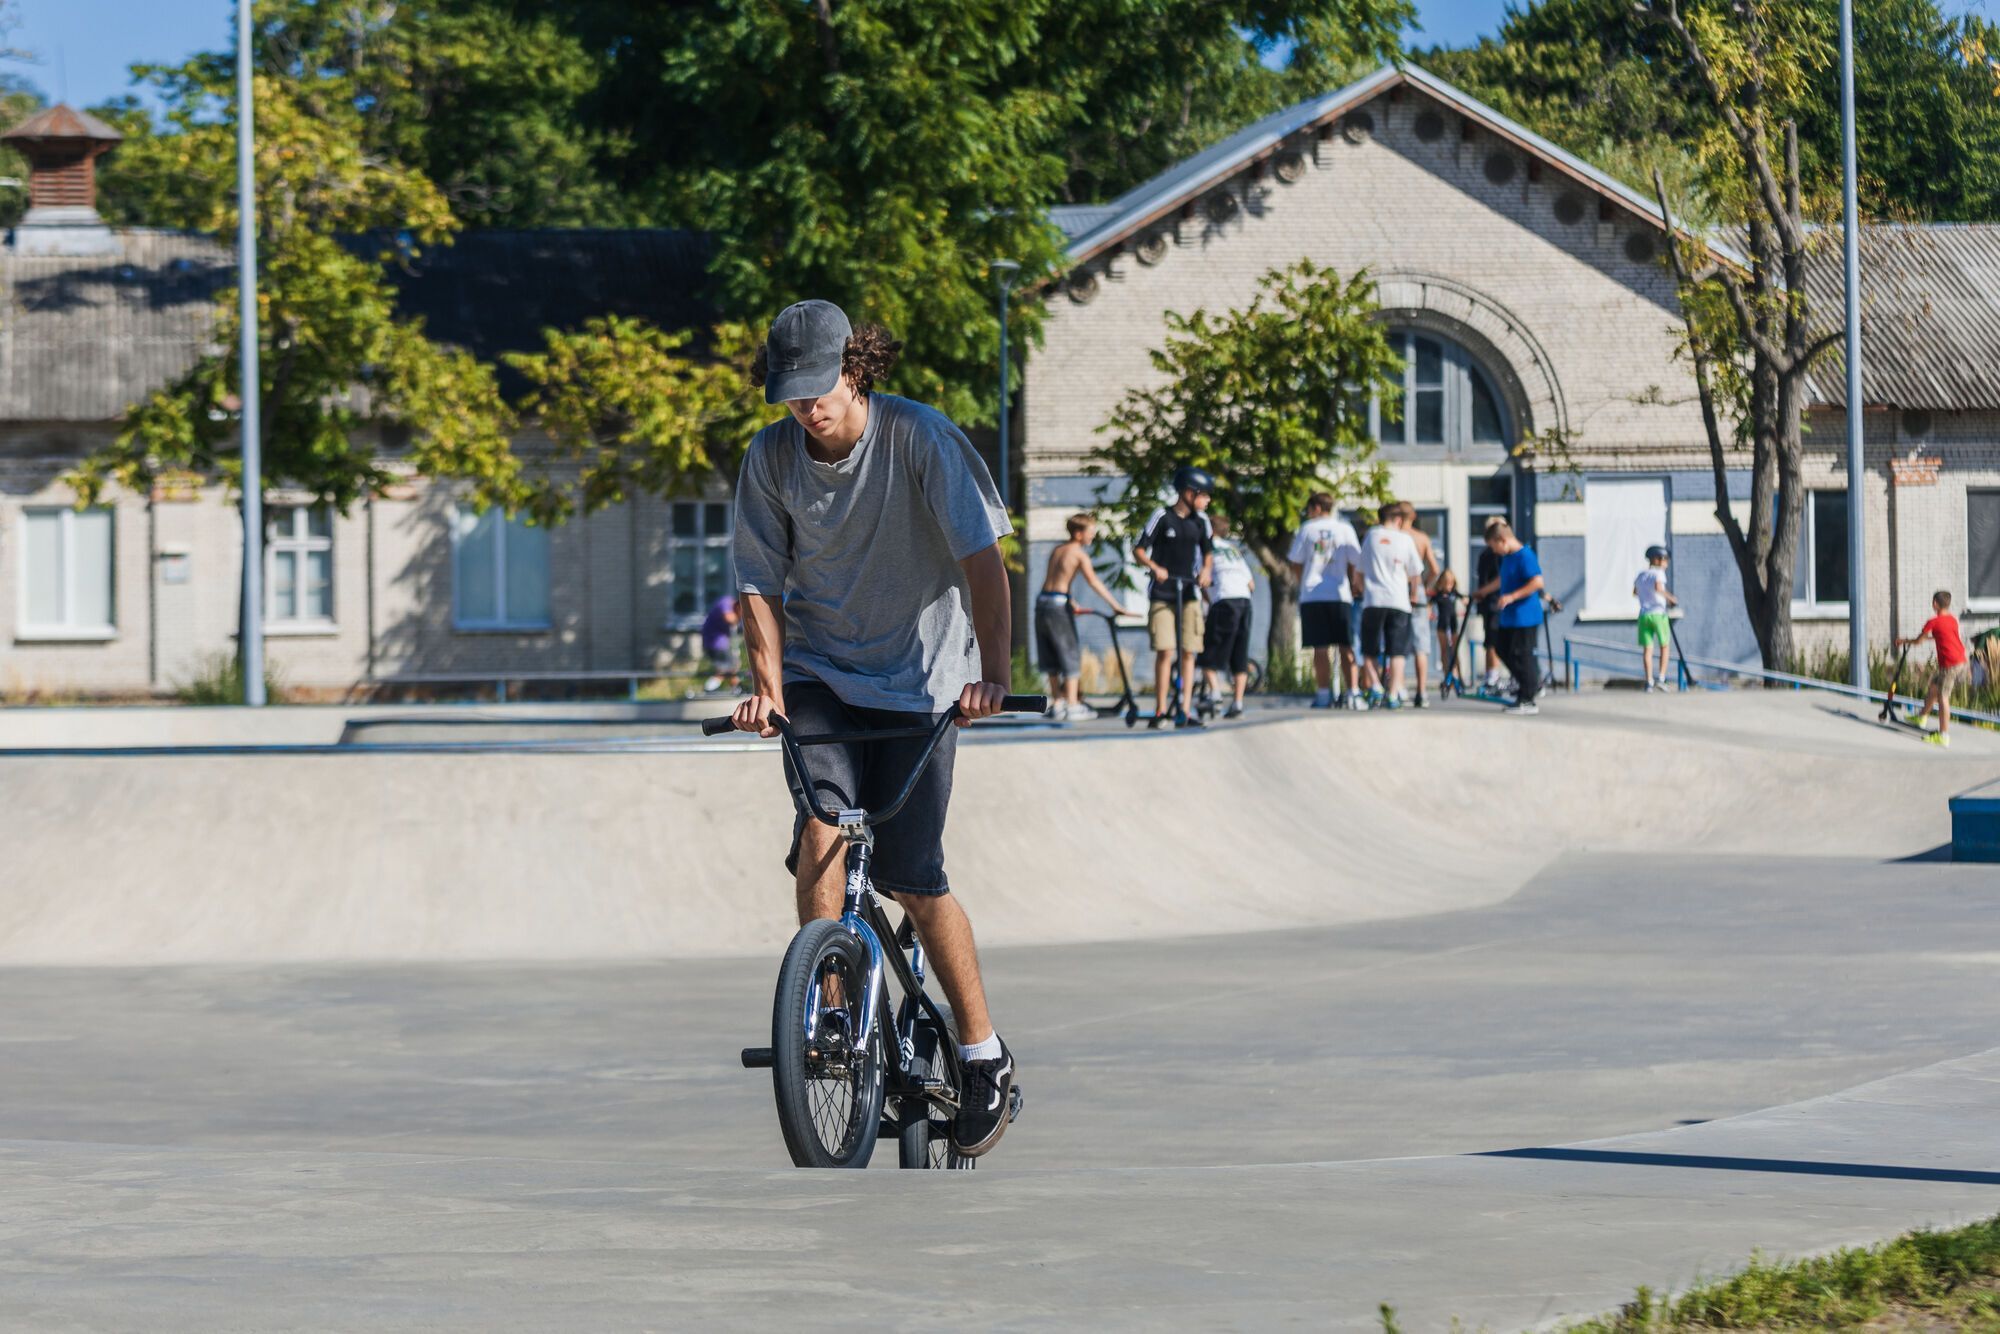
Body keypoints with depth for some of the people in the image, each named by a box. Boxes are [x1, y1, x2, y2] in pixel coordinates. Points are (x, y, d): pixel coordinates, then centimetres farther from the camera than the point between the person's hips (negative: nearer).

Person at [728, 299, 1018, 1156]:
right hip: (820, 671, 3)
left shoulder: (919, 438, -14)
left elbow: (981, 556, -18)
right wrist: (767, 687, -15)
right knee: (823, 824, -23)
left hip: (919, 675, -3)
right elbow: (762, 585, -1)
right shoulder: (772, 458, -5)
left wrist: (993, 673, -28)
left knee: (909, 877, -7)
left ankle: (985, 1056, 9)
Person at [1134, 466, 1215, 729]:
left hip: (1189, 593, 4)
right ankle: (1160, 711, -7)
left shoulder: (1200, 521, 7)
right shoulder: (1162, 517, -5)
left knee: (1188, 653, -1)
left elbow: (1208, 552, 18)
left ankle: (1185, 712, 0)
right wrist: (1154, 567, -23)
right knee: (1165, 651, -11)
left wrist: (1206, 570, -3)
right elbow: (1139, 549, -5)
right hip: (1161, 595, -4)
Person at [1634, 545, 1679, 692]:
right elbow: (1658, 587, -25)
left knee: (1647, 649, 2)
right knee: (1664, 647, 10)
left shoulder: (1640, 575, 16)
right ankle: (1661, 678, -1)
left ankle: (1649, 681, -6)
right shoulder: (1658, 573, -4)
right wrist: (1671, 598, -12)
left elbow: (1634, 593, 33)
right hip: (1658, 614, -4)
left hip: (1644, 615, 4)